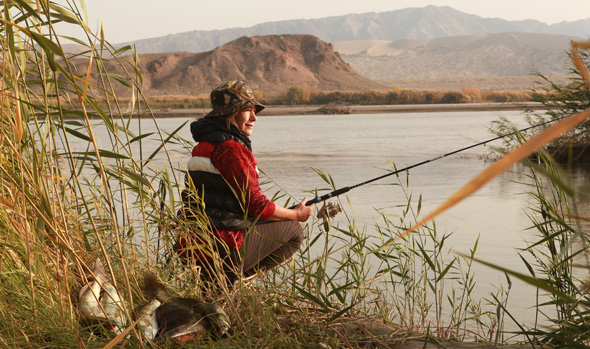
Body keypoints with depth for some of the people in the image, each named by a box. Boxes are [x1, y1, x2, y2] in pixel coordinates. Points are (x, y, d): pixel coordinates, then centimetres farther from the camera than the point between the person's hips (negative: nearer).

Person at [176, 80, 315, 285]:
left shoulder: (202, 146, 17)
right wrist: (296, 214, 2)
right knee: (293, 230, 5)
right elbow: (255, 205, -15)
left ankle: (212, 275, 13)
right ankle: (231, 276, -3)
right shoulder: (230, 149, -14)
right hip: (221, 248, -9)